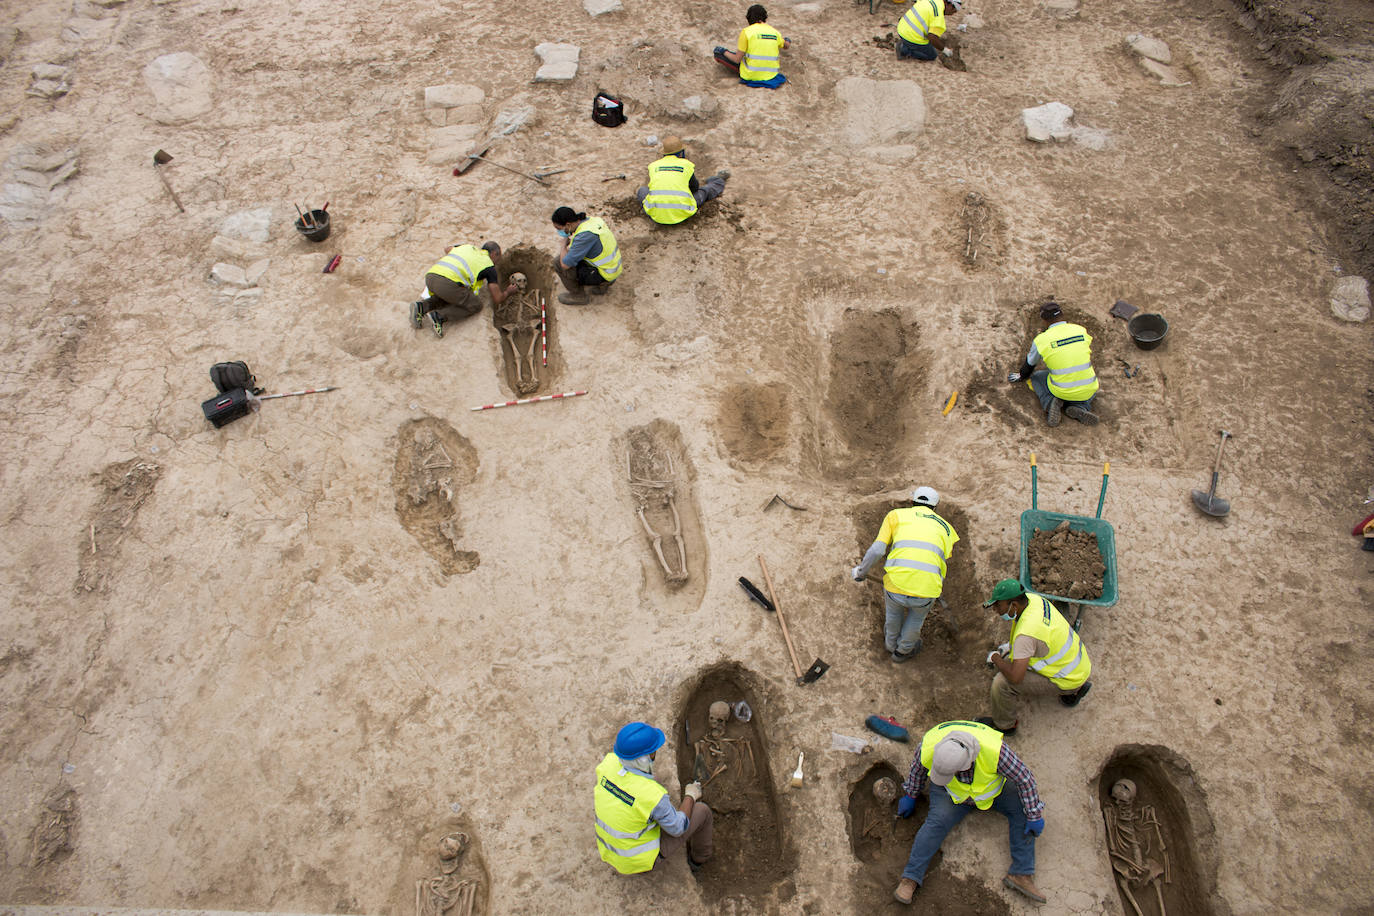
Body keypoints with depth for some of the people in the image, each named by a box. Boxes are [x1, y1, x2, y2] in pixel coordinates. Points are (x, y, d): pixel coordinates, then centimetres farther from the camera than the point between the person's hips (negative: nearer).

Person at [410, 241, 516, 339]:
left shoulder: (469, 247, 32)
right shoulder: (489, 265, 15)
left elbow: (447, 249, 54)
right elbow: (497, 300, 14)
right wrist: (507, 292, 36)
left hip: (430, 277, 7)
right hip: (448, 283, -7)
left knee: (450, 298, 34)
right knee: (476, 305, 13)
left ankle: (422, 307, 6)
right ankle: (439, 316, -8)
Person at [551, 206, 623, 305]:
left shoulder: (584, 235, -29)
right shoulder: (593, 220, -2)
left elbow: (565, 265, -27)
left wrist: (564, 244, -7)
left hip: (605, 275, -9)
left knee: (558, 262, -12)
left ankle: (578, 295, 5)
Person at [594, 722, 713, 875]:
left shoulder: (609, 762, -22)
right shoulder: (653, 796, -38)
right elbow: (677, 827, -18)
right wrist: (690, 796, -3)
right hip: (642, 858, -6)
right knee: (701, 811, 8)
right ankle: (699, 857, 36)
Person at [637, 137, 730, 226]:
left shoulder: (653, 165, 10)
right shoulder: (686, 164, 6)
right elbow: (695, 187, 22)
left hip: (656, 214, 0)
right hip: (681, 214, 0)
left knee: (642, 190, 23)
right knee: (702, 192, 24)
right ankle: (719, 180, 50)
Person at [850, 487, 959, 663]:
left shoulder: (896, 515, 14)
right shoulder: (946, 528, 20)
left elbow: (876, 550, 5)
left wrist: (860, 572, 21)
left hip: (896, 584, 0)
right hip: (926, 592, 0)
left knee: (894, 606, 36)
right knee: (919, 609, 36)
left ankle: (891, 642, 61)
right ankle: (903, 650, 56)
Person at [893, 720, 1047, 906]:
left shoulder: (994, 751, -41)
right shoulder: (930, 748, -32)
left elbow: (1024, 777, -24)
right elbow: (918, 766, -7)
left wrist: (1035, 816, -16)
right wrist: (910, 796, 4)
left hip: (991, 787, 1)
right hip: (952, 792, -1)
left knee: (1022, 810, -20)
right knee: (938, 821, -24)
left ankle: (1021, 874, -18)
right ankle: (910, 879, -21)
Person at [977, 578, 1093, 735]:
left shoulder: (1026, 634, -35)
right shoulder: (1031, 597, -9)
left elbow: (1015, 677, -36)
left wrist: (995, 658, -18)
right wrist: (1010, 644, 9)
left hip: (1069, 679, -9)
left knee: (1002, 683, -19)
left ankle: (1004, 725, 8)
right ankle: (1074, 689, 27)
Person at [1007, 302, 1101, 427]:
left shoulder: (1041, 340, -8)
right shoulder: (1082, 330, 0)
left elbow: (1029, 364, 10)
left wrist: (1021, 376, 33)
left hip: (1061, 391, -2)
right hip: (1087, 392, 2)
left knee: (1036, 377, 27)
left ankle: (1049, 402, -2)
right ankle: (1080, 408, 5)